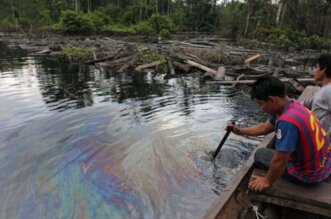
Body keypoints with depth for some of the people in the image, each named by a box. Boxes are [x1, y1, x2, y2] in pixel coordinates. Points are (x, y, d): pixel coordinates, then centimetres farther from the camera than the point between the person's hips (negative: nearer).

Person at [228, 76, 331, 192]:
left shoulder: (287, 121, -35)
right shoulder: (292, 105, -5)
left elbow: (279, 161, -27)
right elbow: (265, 127, 11)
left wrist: (267, 181, -11)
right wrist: (240, 131, 14)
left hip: (309, 175, -8)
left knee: (260, 154, 8)